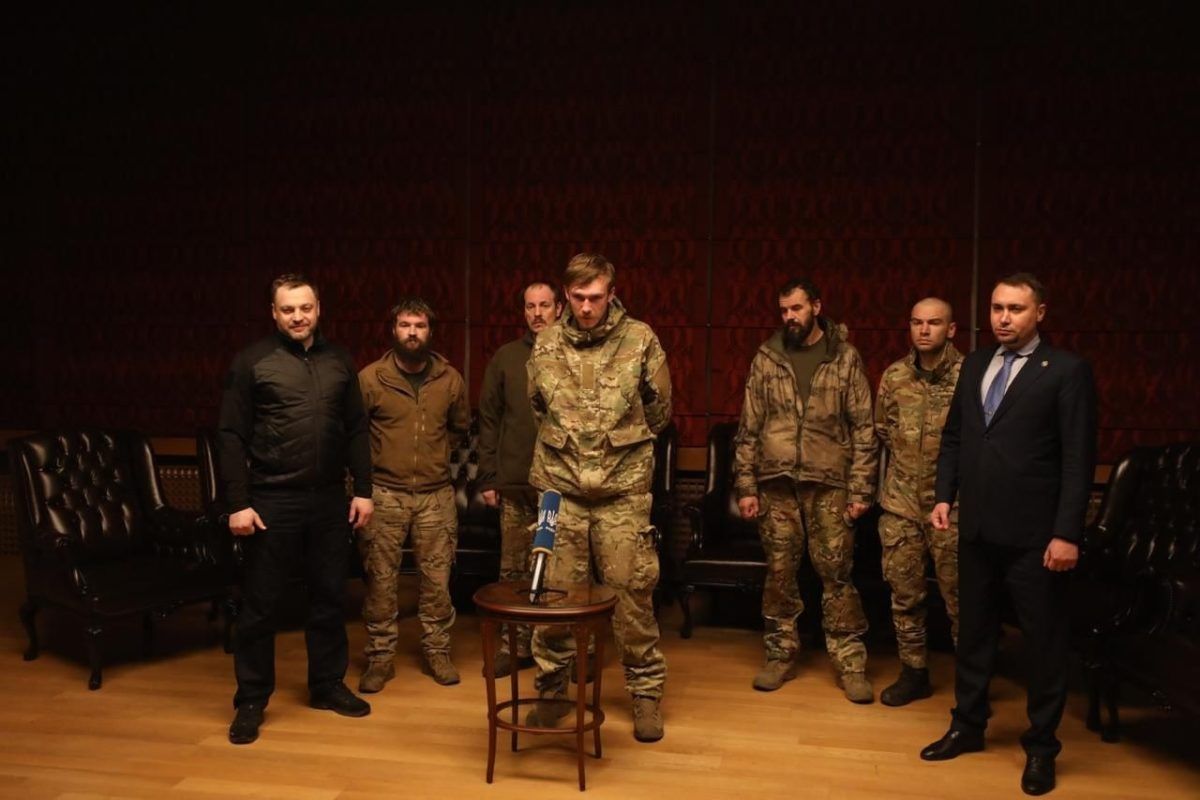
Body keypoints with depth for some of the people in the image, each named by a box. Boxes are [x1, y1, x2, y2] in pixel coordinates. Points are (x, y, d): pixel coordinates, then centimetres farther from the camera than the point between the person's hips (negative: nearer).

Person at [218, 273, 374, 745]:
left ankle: (328, 685, 29)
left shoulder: (338, 361, 8)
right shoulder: (253, 362, -4)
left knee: (329, 597, 13)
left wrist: (363, 489, 4)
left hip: (328, 499, 4)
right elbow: (231, 436, -6)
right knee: (260, 604, 5)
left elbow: (356, 430, 10)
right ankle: (251, 701, 18)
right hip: (272, 500, -4)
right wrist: (238, 503, -11)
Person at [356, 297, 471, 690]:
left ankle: (436, 651, 22)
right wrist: (373, 464, 6)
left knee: (437, 579, 7)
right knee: (380, 580, 5)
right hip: (385, 493, -2)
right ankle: (380, 657, 18)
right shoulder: (370, 377, -7)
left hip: (436, 495, 2)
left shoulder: (450, 379, 2)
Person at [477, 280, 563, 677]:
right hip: (516, 483, 2)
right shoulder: (505, 357, 9)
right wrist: (488, 477, 5)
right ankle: (516, 644, 20)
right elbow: (488, 419, 10)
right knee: (514, 569, 7)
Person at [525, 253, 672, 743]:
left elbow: (659, 412, 8)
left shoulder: (640, 340, -3)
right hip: (561, 491, 2)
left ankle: (646, 692, 22)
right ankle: (551, 690, 25)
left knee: (632, 595, 5)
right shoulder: (546, 346, 3)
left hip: (624, 493, -1)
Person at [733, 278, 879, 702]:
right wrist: (745, 485, 2)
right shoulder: (766, 357, 6)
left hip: (829, 484, -2)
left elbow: (864, 428, 1)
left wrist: (860, 489, -4)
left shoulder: (845, 358, 1)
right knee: (779, 573, 8)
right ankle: (780, 655, 22)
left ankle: (851, 663, 13)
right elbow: (749, 427, 6)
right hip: (776, 483, 2)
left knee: (836, 574, 2)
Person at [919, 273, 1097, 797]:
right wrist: (944, 495, 4)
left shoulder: (1067, 370, -7)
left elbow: (1079, 458, -11)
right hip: (978, 527, 5)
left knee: (1044, 641, 8)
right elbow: (953, 436, 15)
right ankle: (968, 726, 32)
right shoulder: (975, 364, 10)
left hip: (1034, 534, -5)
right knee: (973, 631, 16)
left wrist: (1067, 533, -15)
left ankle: (1041, 746, 23)